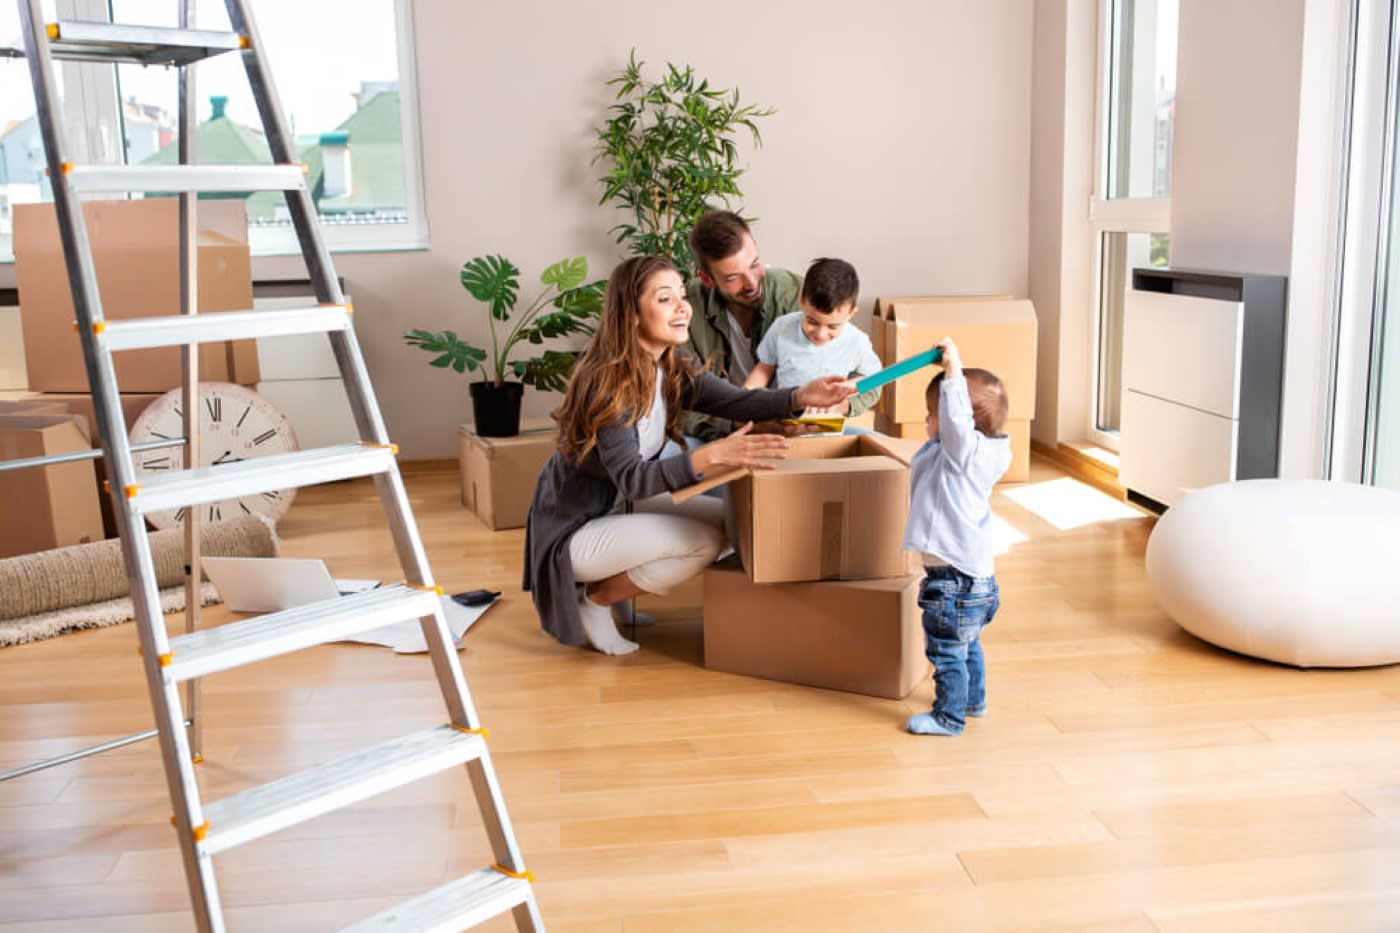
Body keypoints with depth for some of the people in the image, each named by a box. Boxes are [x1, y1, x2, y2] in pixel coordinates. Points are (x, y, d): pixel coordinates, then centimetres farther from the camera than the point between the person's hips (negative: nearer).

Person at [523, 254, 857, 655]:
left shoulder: (675, 367, -2)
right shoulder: (607, 382, -27)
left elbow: (735, 400, -13)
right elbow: (631, 478, -32)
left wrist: (803, 396, -31)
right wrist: (712, 455, -45)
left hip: (617, 508, 9)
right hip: (571, 530, -8)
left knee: (726, 519, 2)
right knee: (702, 541, -20)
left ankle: (609, 585, 11)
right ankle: (591, 600, 0)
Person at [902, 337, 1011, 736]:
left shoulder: (967, 451, -20)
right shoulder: (951, 453, 7)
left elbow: (957, 419, -38)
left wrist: (954, 368, -37)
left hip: (955, 580, -11)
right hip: (973, 574, 11)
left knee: (947, 652, 3)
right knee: (968, 645, 27)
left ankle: (949, 716, 15)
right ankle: (973, 700, 43)